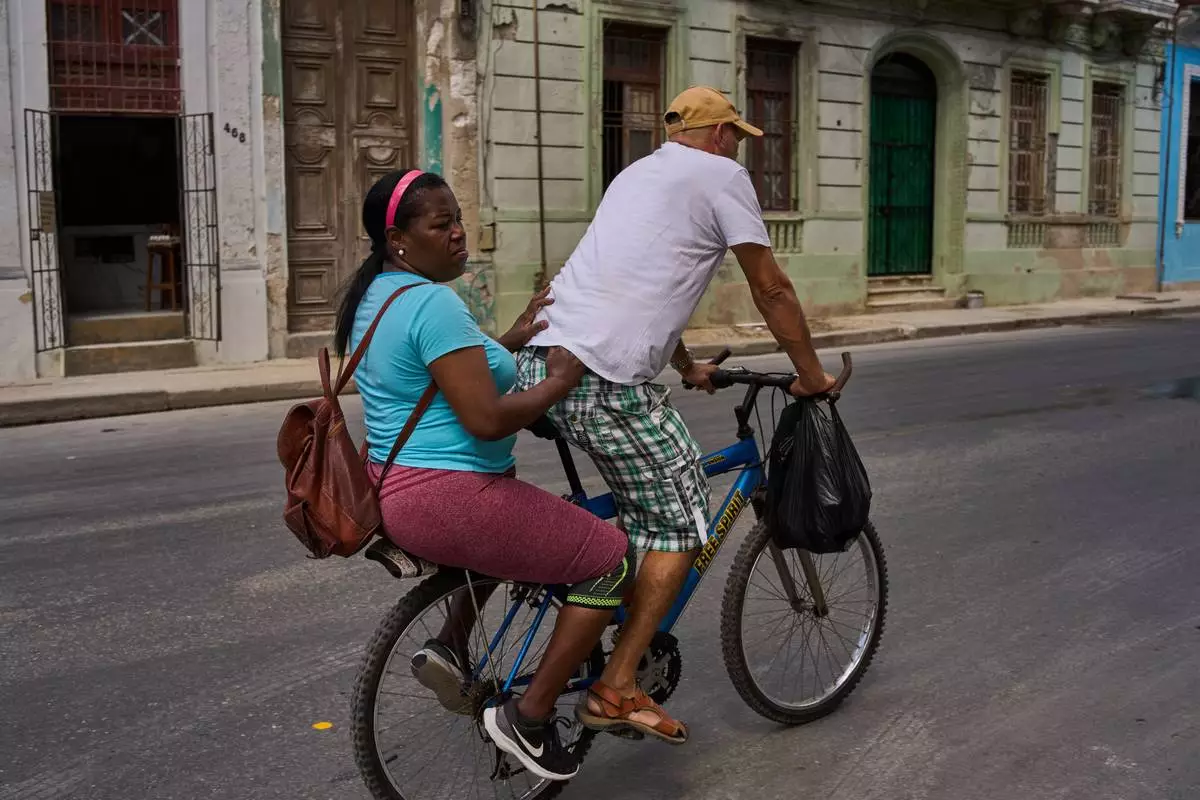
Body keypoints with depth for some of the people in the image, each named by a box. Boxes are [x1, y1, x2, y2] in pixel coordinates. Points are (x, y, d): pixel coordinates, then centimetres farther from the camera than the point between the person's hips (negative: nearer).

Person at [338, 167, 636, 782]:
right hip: (445, 500, -10)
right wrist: (559, 381, -11)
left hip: (392, 489, 10)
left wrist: (511, 341, 12)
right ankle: (528, 719, 4)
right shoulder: (432, 302, -19)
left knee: (514, 516, 36)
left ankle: (450, 645, 23)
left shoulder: (373, 296, 12)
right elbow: (486, 419, -25)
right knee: (611, 561, -1)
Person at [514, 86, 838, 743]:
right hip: (604, 381, -9)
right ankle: (615, 689, 2)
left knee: (643, 505, 26)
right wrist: (811, 374, 16)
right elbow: (771, 289, 5)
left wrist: (688, 367, 43)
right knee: (680, 523, 3)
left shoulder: (637, 172, 29)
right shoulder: (722, 175, 4)